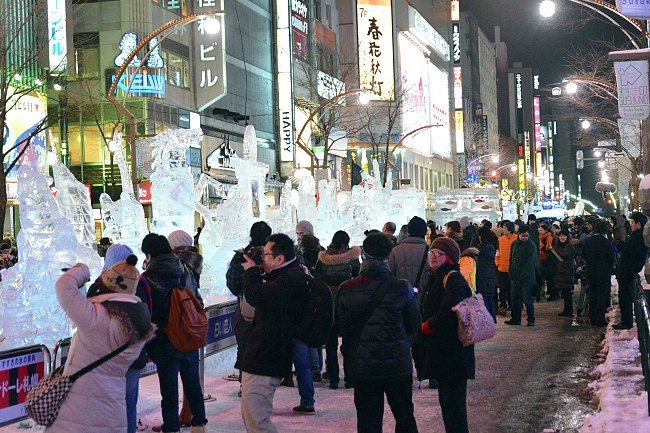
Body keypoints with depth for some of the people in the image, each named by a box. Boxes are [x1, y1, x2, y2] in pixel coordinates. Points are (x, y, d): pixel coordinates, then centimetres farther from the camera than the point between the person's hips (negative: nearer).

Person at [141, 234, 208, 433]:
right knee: (192, 383, 16)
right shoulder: (186, 272, 3)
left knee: (169, 388, 3)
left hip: (165, 342, -5)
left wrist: (148, 347, -3)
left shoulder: (148, 278, -14)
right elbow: (199, 302, 10)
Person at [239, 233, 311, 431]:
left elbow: (257, 296, -30)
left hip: (264, 361, -11)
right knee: (250, 417, 20)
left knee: (256, 421, -11)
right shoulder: (288, 275, 15)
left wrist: (250, 270, -11)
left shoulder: (290, 279, -20)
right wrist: (254, 271, 9)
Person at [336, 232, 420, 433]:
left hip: (363, 367, 0)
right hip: (399, 366, 0)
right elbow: (414, 326, 0)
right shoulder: (402, 288, -12)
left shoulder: (346, 290, -9)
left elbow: (341, 328, 0)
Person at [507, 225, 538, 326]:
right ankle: (515, 319, 20)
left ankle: (531, 319, 9)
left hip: (527, 278, -6)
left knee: (527, 300, -2)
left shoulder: (532, 246, -9)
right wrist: (511, 273, 7)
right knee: (514, 299, 11)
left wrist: (523, 276, -17)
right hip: (515, 278, 6)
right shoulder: (514, 244, 9)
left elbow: (530, 263, -14)